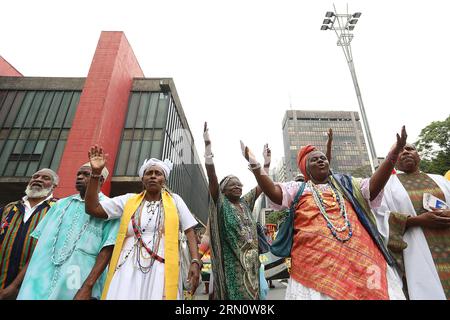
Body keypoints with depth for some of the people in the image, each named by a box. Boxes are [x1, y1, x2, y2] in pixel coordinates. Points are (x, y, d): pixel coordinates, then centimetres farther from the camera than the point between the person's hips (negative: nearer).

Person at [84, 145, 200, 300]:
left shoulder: (174, 200, 5)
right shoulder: (129, 200, 10)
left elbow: (189, 231, 3)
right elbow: (92, 208, 6)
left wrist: (195, 261, -10)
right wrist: (95, 173, -2)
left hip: (163, 269, -1)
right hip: (129, 268, 2)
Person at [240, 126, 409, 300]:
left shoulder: (345, 183, 17)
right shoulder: (297, 188, 9)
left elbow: (373, 187, 4)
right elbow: (274, 192, -6)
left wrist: (393, 154, -7)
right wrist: (255, 167, -20)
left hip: (358, 255, 3)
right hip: (315, 260, -2)